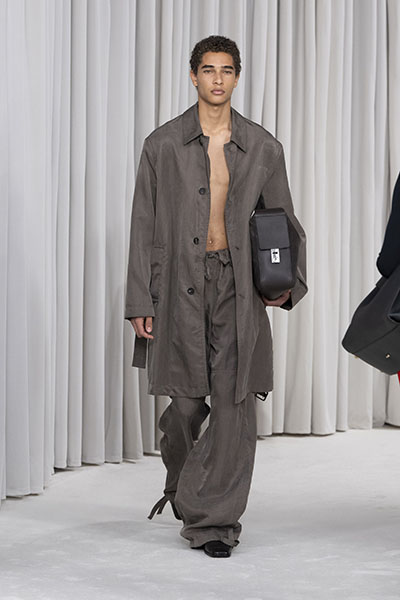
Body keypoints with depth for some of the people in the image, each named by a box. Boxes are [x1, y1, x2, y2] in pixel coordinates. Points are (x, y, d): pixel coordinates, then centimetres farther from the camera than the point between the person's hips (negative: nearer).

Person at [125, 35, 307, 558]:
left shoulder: (263, 148, 8)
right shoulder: (163, 145, 4)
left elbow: (284, 220, 16)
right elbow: (144, 226, 3)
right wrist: (140, 302, -3)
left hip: (239, 287, 1)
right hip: (182, 284, -1)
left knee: (235, 404, -5)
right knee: (187, 403, 2)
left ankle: (212, 519, 4)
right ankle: (181, 479, 34)